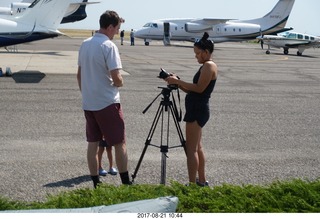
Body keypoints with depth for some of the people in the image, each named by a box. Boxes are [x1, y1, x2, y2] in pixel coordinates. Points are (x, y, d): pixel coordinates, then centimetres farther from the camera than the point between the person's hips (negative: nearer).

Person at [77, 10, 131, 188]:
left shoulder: (85, 44, 9)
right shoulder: (109, 46, -15)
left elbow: (79, 75, 15)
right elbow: (116, 78, -20)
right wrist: (120, 83, 2)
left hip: (88, 103, 7)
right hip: (107, 103, -7)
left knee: (93, 143, 10)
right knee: (120, 143, 1)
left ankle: (96, 183, 15)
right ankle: (126, 183, 3)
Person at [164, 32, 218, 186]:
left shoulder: (209, 66, -12)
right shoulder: (206, 66, 18)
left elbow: (199, 88, -21)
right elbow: (192, 90, 18)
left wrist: (178, 81, -17)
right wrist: (177, 82, 5)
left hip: (197, 110, -11)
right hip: (197, 110, 11)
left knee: (191, 149, -9)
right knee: (197, 147, 16)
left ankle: (192, 184, -8)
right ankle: (202, 181, 24)